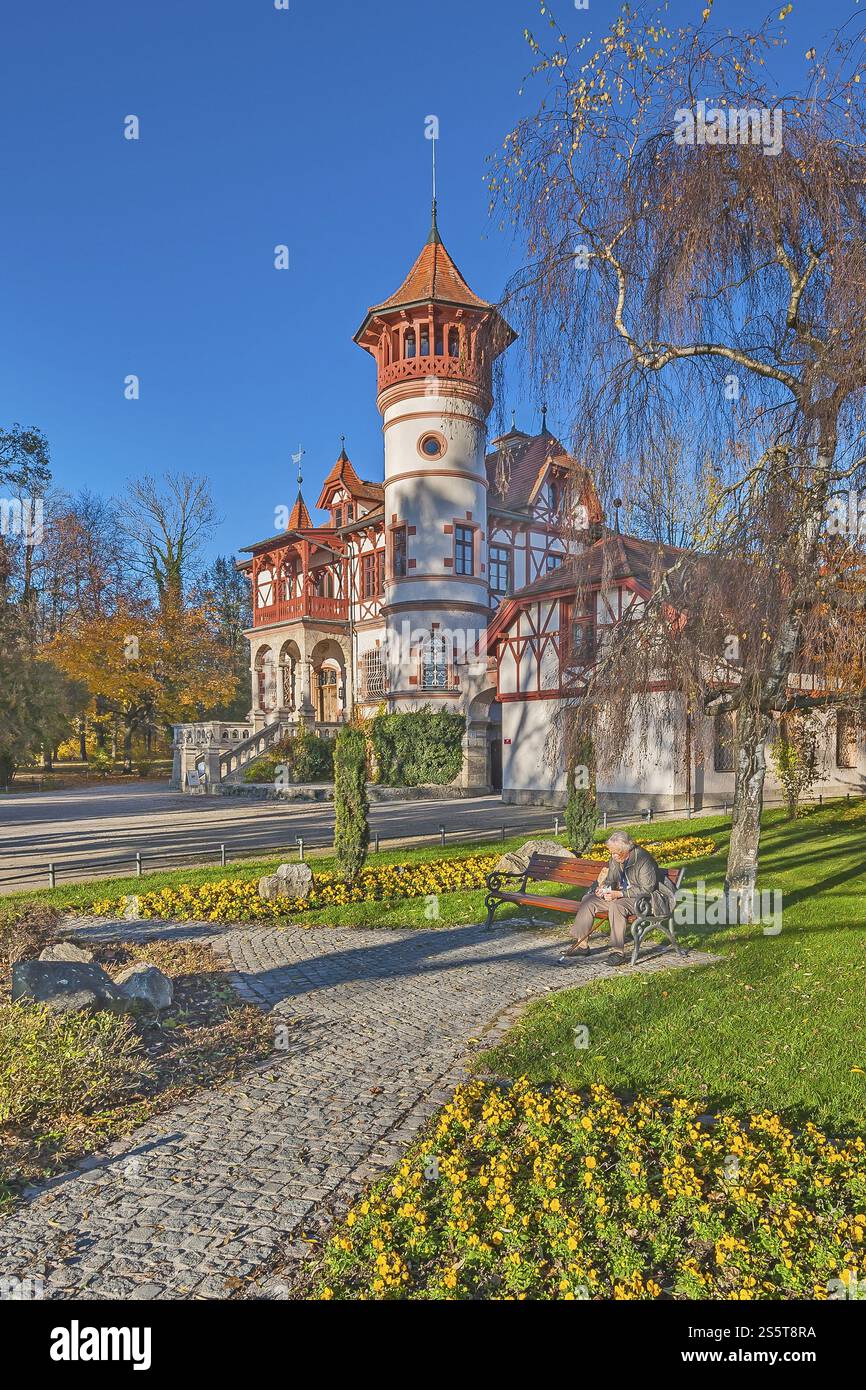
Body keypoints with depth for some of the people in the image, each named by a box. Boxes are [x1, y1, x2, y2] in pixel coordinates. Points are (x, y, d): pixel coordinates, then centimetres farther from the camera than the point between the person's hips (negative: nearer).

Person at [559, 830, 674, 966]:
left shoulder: (643, 859, -23)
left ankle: (618, 952, -31)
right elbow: (611, 879, 12)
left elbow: (647, 889, -24)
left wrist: (619, 894, -30)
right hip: (624, 895, 9)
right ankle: (581, 944, 0)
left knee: (617, 905, -37)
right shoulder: (617, 858, 0)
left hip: (648, 898, -9)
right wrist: (604, 887, -13)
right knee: (588, 899, -4)